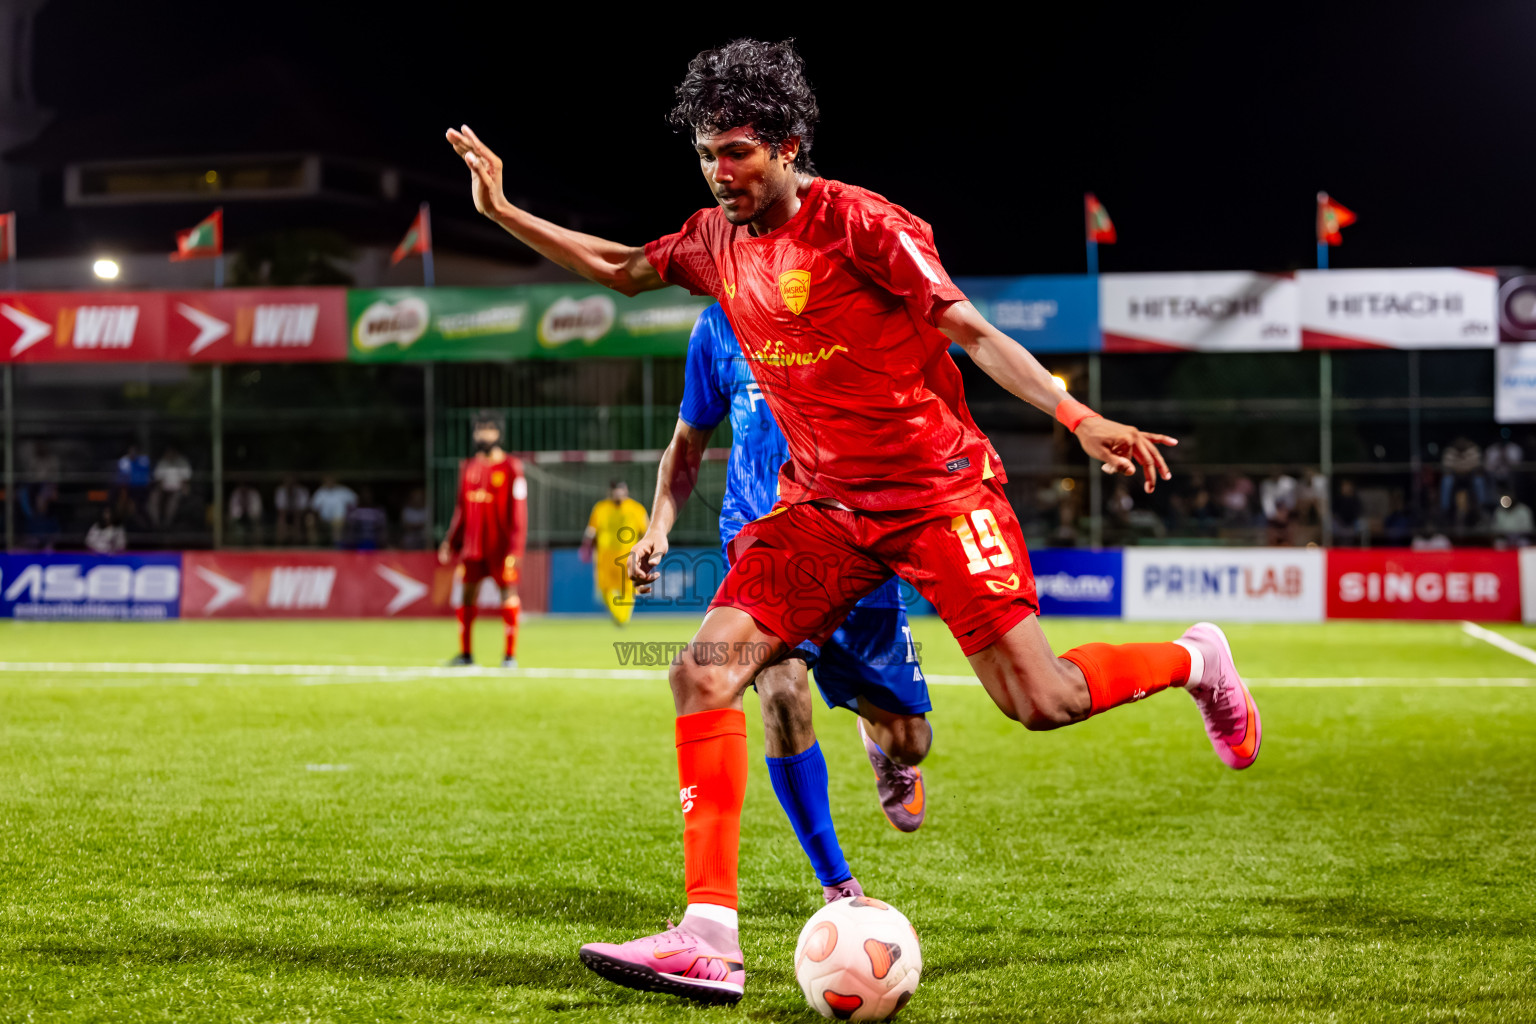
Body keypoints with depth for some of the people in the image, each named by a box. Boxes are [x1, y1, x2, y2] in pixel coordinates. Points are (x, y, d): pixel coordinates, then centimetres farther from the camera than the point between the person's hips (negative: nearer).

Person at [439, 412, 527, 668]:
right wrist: (451, 541, 15)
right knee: (466, 592, 3)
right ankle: (466, 653, 11)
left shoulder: (511, 468, -6)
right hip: (472, 545, 5)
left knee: (508, 593, -2)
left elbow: (518, 511, -8)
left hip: (501, 546, -5)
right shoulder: (468, 467, 10)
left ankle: (510, 654, 5)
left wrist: (515, 548, -13)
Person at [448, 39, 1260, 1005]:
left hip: (937, 487, -5)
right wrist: (505, 212, 17)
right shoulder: (717, 241, 5)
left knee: (1039, 702, -9)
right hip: (823, 501, 6)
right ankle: (709, 940, -14)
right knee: (704, 672, -13)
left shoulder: (858, 224, -14)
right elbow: (620, 269, 24)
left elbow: (972, 332, -14)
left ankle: (1195, 659, 24)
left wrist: (1080, 418, -23)